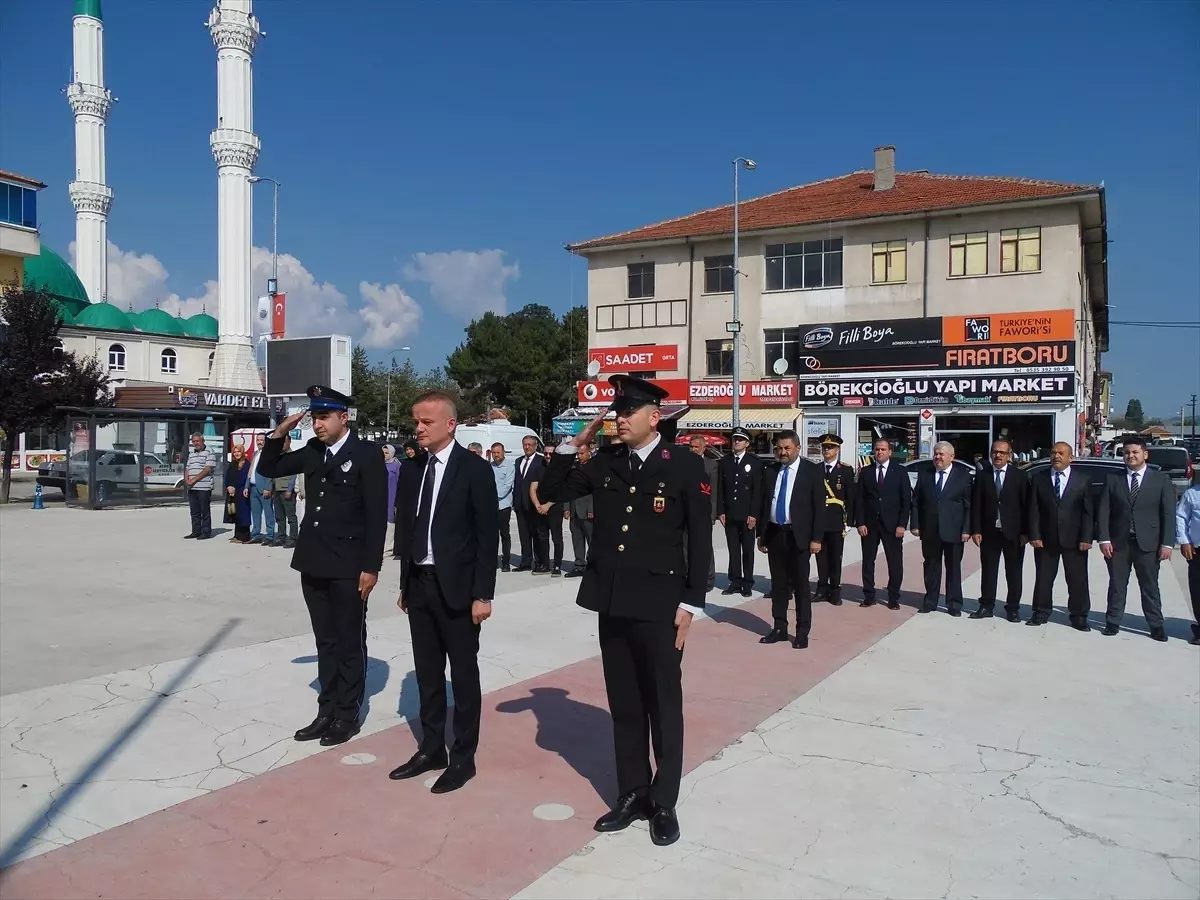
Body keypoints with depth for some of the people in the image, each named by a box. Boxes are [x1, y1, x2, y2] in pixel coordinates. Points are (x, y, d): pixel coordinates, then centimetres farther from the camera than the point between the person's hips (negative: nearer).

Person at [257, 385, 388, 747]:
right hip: (314, 563, 6)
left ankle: (348, 715, 18)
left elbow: (377, 515, -12)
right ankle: (327, 711, 25)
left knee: (350, 642, 6)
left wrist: (371, 567, -15)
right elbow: (267, 469, 16)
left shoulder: (367, 454, -9)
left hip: (348, 567, -6)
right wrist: (280, 433, 0)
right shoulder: (313, 451, 8)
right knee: (325, 642, 14)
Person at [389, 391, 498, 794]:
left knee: (463, 675, 5)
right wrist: (404, 584, 13)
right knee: (427, 673, 14)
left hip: (457, 588, -6)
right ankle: (431, 749, 28)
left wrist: (482, 595, -13)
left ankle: (463, 757, 17)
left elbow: (488, 536, -10)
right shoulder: (411, 470, 9)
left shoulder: (475, 469, -9)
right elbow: (406, 530, 14)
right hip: (419, 585, 6)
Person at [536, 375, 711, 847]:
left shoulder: (685, 466, -6)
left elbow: (700, 541, -5)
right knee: (624, 706, 14)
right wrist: (575, 443, -2)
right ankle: (632, 794, 29)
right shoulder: (604, 462, 6)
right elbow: (549, 493, 8)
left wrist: (690, 604, -9)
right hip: (612, 604, 4)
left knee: (663, 706, 8)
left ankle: (664, 803, 23)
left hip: (660, 606, -4)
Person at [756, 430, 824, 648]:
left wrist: (816, 538, -10)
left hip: (797, 535, -4)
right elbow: (763, 503, 12)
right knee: (778, 583, 11)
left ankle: (802, 632, 12)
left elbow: (819, 507, -5)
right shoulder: (769, 471, 7)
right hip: (774, 533, 4)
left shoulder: (811, 471, -4)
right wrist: (760, 533, 8)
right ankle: (779, 628, 21)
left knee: (800, 584, 4)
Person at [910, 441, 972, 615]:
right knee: (931, 566, 9)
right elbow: (915, 502, 8)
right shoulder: (924, 475, 7)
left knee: (953, 567, 6)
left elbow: (969, 506, -2)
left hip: (953, 531, -2)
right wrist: (915, 525, 0)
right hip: (929, 531, 2)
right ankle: (930, 601, 19)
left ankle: (954, 603, 15)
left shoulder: (963, 476, 0)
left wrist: (966, 530, -9)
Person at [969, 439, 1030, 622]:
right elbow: (976, 505, 3)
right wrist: (976, 530, -4)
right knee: (988, 571, 7)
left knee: (1014, 572, 6)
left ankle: (1013, 608, 15)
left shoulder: (1020, 476, 0)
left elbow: (1026, 505, -2)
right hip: (989, 531, 1)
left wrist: (1025, 532, -7)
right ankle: (986, 606, 15)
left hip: (1013, 532, -1)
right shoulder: (982, 476, 4)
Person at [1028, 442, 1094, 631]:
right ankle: (1041, 612, 19)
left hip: (1074, 539, -1)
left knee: (1077, 580, 3)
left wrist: (1086, 538, -8)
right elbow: (1033, 509, 2)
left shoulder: (1082, 480, 3)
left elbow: (1088, 512, 0)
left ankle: (1078, 616, 13)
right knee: (1043, 578, 7)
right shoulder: (1038, 479, 5)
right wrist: (1034, 535, -6)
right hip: (1045, 539, 1)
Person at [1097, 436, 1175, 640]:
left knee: (1150, 586, 5)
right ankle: (1113, 622, 17)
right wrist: (1104, 539, -6)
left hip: (1148, 543, -1)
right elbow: (1104, 511, 3)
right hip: (1118, 543, 1)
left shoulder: (1161, 480, 4)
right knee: (1116, 585, 8)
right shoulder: (1113, 479, 6)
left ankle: (1156, 626, 14)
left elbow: (1168, 513, 1)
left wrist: (1166, 543, -6)